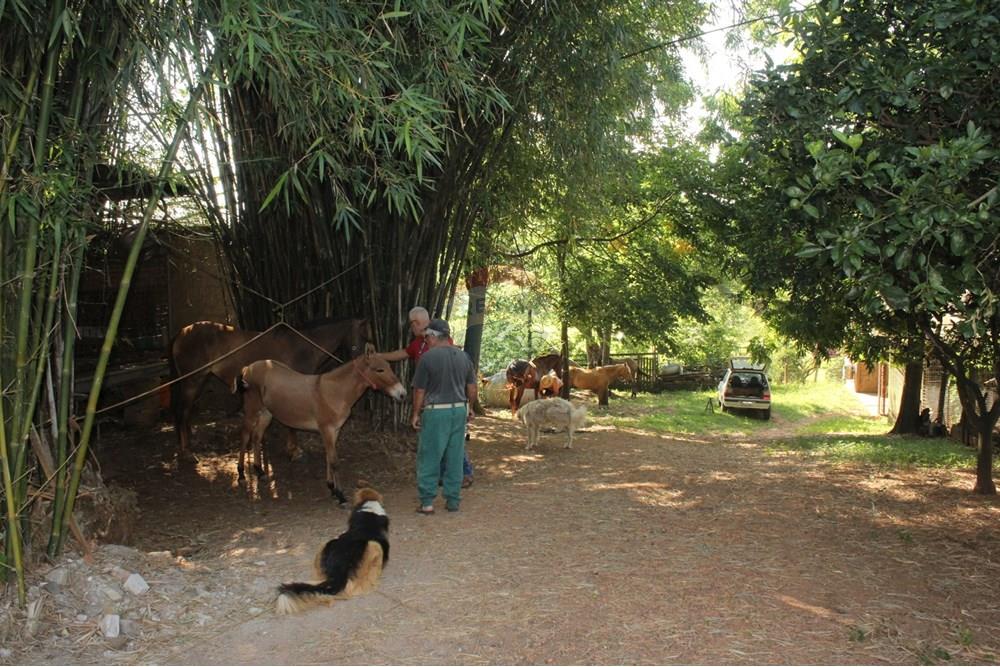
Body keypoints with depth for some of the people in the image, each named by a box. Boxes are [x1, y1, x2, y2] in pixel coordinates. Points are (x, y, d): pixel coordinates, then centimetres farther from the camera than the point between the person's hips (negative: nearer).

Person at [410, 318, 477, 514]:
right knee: (455, 458, 10)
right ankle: (453, 500, 16)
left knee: (429, 457, 3)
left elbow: (419, 390, -7)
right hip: (459, 410, 5)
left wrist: (416, 414, 4)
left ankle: (427, 502, 5)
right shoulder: (463, 356, 6)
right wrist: (470, 407, 26)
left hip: (435, 412, -5)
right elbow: (472, 387, 11)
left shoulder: (428, 357, -9)